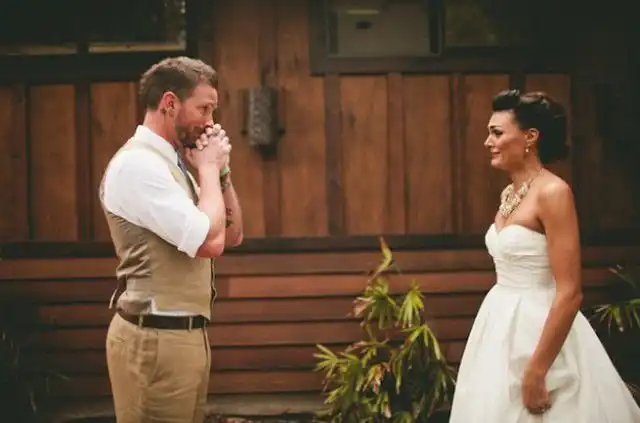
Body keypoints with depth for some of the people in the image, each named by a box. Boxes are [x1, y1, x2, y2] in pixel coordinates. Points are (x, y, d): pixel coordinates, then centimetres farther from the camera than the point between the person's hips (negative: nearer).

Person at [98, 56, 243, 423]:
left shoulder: (168, 164, 15)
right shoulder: (138, 164, -16)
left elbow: (232, 236, 18)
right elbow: (211, 241, -22)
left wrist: (221, 171, 6)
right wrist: (208, 168, -9)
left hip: (185, 334, 10)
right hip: (156, 339, -10)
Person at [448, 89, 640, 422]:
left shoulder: (552, 192, -17)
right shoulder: (510, 194, 9)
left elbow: (570, 293, -21)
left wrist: (536, 371, -22)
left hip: (538, 329, -8)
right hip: (503, 328, 8)